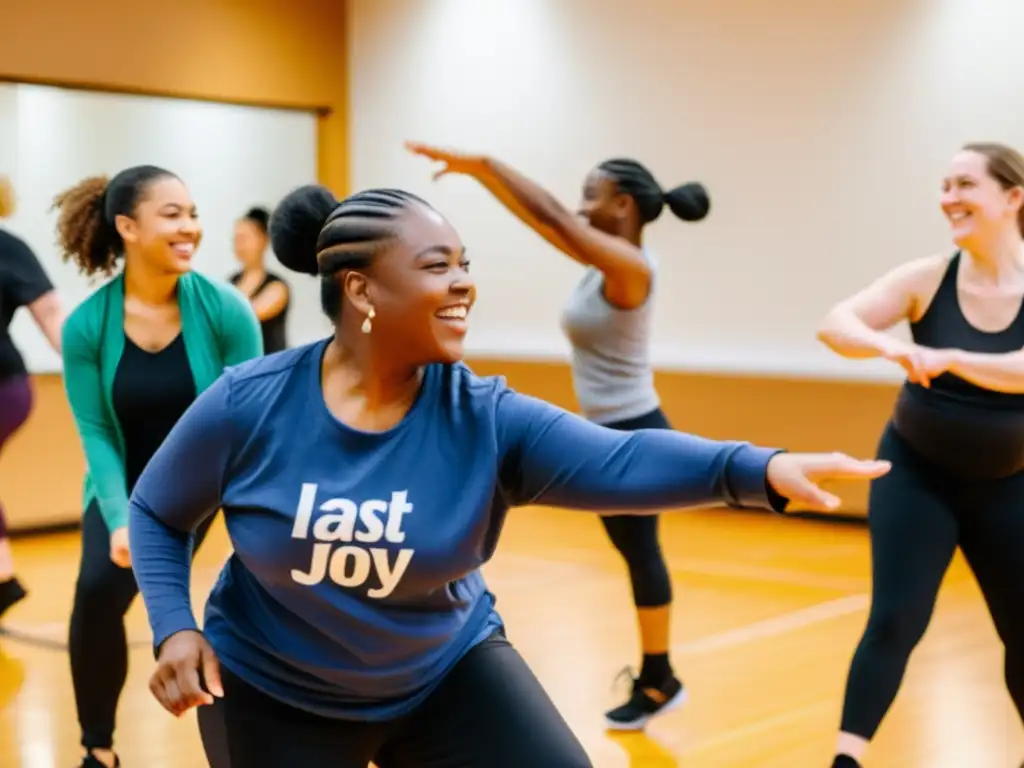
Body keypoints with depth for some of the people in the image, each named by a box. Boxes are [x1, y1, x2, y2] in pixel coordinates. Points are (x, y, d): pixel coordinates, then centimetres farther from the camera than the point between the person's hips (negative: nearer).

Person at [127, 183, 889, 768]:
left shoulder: (484, 418, -18)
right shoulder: (249, 405, -19)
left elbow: (619, 459, -35)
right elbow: (157, 514, -2)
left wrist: (758, 468, -52)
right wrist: (174, 628, -17)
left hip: (446, 673, 1)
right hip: (275, 693, -1)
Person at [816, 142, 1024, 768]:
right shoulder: (929, 279, -9)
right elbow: (834, 324, -19)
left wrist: (949, 358, -40)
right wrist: (890, 346, -39)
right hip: (917, 475, -1)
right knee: (894, 621, -11)